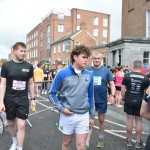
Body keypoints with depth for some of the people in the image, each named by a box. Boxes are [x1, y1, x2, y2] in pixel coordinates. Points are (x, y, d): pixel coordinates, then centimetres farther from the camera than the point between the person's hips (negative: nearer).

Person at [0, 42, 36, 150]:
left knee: (21, 125, -3)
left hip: (23, 100, 0)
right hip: (9, 100, 1)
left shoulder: (29, 66, -2)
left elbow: (31, 83, 6)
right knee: (11, 123, 16)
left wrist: (33, 99, 6)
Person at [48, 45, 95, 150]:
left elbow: (90, 97, 9)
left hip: (83, 116, 2)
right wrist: (61, 108, -11)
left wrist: (92, 116, 11)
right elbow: (52, 93, -2)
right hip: (67, 115, -1)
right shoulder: (63, 74, -9)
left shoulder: (89, 76, 1)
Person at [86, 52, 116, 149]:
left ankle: (101, 138, 35)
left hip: (102, 100, 0)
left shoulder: (106, 70, -2)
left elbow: (112, 83, -2)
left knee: (101, 119, 15)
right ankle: (87, 142, 5)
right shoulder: (88, 70, -1)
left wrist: (112, 95, -16)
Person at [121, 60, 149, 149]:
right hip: (140, 102, 0)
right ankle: (138, 142, 16)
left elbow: (123, 89, -2)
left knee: (129, 120, 8)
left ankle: (129, 140, 19)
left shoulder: (127, 76, -5)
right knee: (139, 121, 8)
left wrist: (123, 98, 13)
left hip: (129, 101, 0)